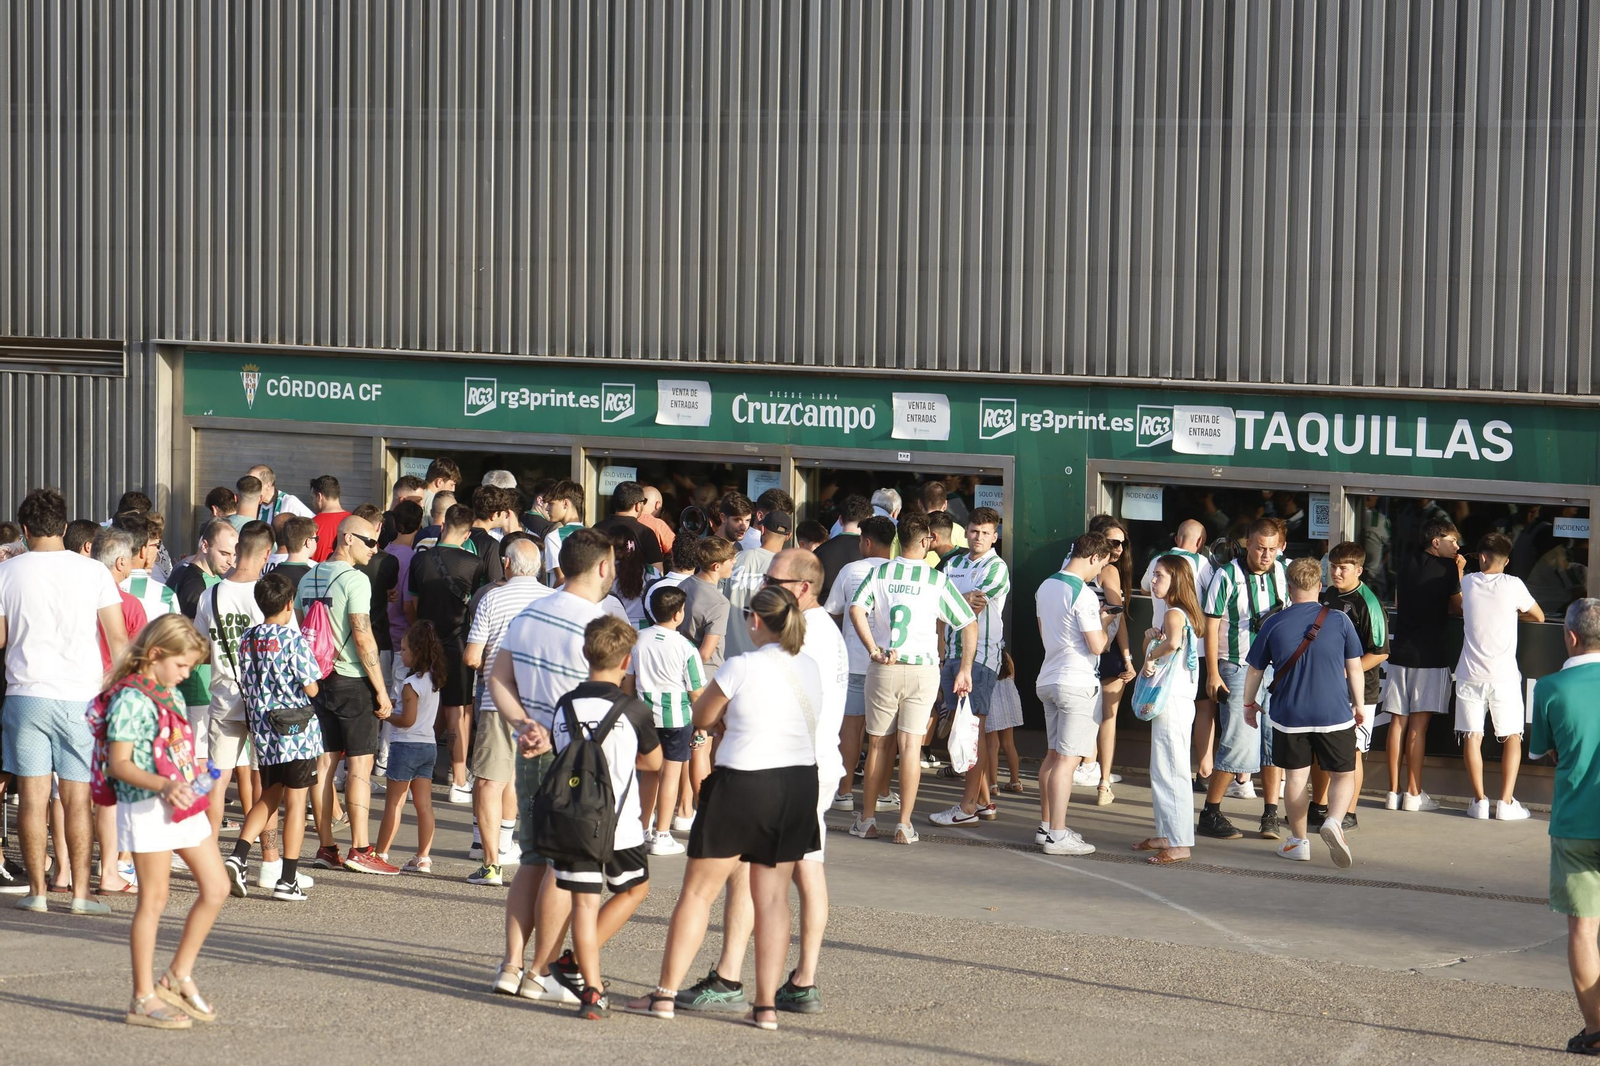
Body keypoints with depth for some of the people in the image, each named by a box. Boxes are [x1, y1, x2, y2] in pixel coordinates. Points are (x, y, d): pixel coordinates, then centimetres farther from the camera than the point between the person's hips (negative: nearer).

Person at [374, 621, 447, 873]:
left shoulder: (411, 684, -16)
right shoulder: (433, 679, 9)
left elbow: (407, 720, -20)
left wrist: (385, 715, -4)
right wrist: (392, 704, 11)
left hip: (406, 745, -8)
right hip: (429, 745, 8)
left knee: (394, 802, -1)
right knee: (424, 803, 5)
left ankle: (381, 854, 3)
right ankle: (423, 858, 5)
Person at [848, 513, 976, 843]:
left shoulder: (880, 573, 2)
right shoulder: (937, 580, 0)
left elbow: (857, 609, -13)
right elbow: (969, 625, 1)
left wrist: (873, 651, -11)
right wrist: (965, 671, 9)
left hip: (884, 668, 1)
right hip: (923, 668, -1)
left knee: (878, 744, 10)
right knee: (911, 745, 0)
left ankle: (867, 820, 16)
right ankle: (904, 825, -2)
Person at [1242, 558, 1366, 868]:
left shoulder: (1273, 624, -3)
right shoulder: (1339, 621, -5)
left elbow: (1255, 670, 5)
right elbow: (1354, 668, 0)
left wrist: (1249, 704, 20)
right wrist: (1359, 705, 14)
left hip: (1290, 716, 1)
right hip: (1334, 714, -1)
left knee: (1295, 777, 13)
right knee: (1342, 775, 10)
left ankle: (1298, 842, 18)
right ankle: (1333, 821, -15)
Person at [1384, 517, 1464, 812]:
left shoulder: (1406, 563, 9)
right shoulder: (1447, 568, -8)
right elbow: (1458, 608, -2)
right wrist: (1459, 573, 5)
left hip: (1401, 652, 5)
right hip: (1431, 655, -5)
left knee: (1398, 722, 6)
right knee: (1418, 724, -3)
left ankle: (1393, 792, 7)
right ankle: (1413, 794, 0)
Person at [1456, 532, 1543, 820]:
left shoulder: (1468, 582, 0)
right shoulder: (1513, 585, -7)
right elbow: (1538, 616, 7)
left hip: (1470, 674, 1)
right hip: (1504, 675, -1)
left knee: (1472, 737, 7)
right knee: (1512, 738, 9)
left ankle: (1479, 800, 2)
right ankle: (1506, 802, 2)